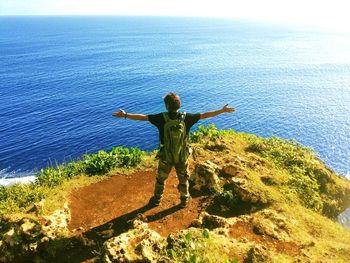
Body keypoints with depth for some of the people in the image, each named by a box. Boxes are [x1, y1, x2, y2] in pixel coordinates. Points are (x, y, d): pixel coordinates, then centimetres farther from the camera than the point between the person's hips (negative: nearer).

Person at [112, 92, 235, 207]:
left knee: (160, 178, 23)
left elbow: (143, 117, -16)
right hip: (182, 156, 1)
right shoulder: (186, 117, -16)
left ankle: (156, 199, 42)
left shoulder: (162, 118, -20)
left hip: (166, 156, 0)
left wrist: (125, 115, -6)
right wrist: (223, 110, 1)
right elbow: (205, 115, -9)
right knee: (183, 178, 24)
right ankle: (184, 200, 41)